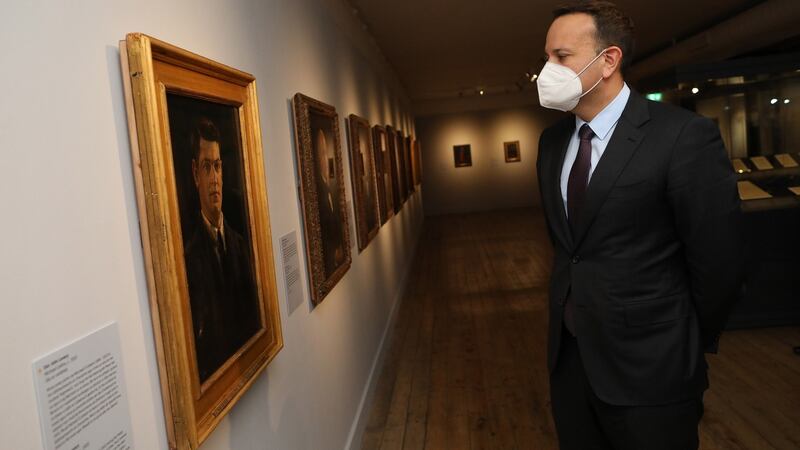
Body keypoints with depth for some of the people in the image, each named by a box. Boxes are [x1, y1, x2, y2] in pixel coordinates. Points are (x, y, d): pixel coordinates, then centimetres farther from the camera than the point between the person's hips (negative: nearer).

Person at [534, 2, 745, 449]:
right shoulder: (552, 140, 4)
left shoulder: (684, 135, -17)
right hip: (568, 351, 6)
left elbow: (718, 260, -12)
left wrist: (688, 349, -1)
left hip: (648, 363, -6)